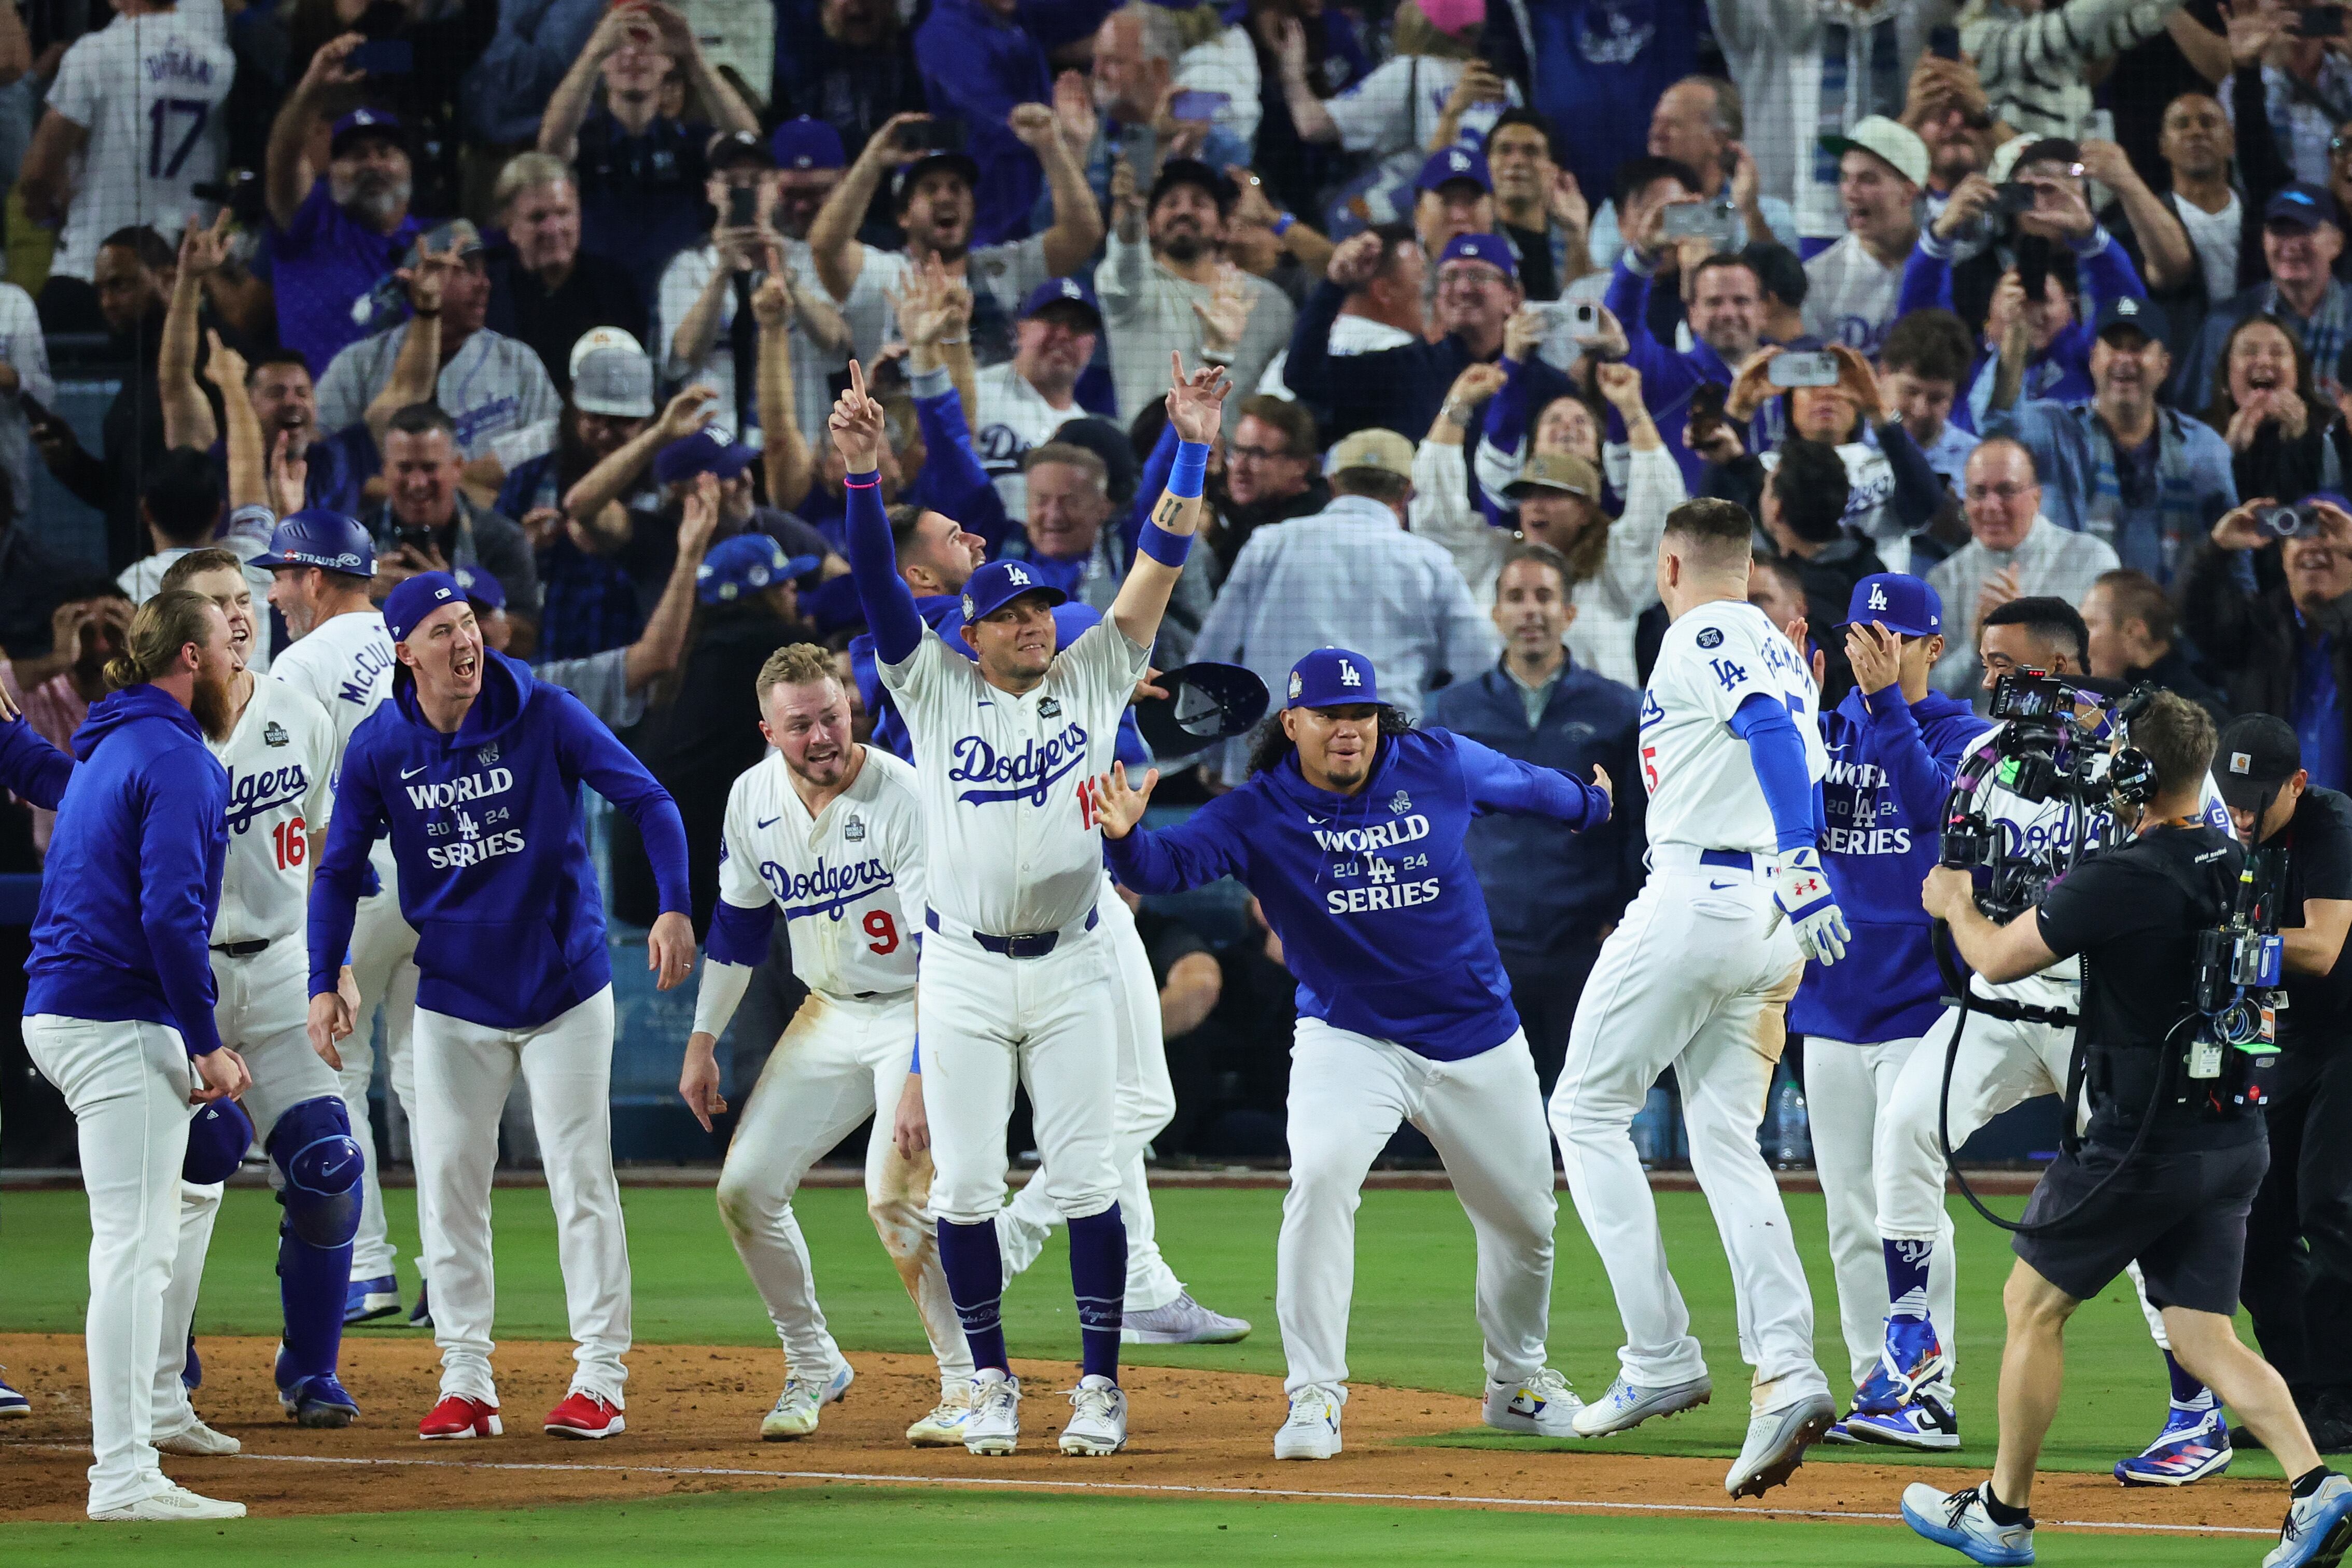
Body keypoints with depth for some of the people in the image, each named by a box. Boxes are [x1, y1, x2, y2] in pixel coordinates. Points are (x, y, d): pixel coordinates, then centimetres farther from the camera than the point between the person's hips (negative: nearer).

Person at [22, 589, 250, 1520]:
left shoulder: (107, 751, 19)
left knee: (144, 1239, 17)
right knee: (135, 1245, -12)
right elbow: (170, 911, -20)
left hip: (59, 1013, 10)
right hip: (121, 1021, -10)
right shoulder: (176, 758, -12)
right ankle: (124, 1477, -16)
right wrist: (206, 1042, -17)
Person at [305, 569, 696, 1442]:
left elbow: (647, 802, -11)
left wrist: (675, 907, -25)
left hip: (564, 991, -2)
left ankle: (600, 1380, 2)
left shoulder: (545, 718, -12)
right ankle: (466, 1385, 8)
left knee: (582, 1179, -3)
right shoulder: (378, 749, -5)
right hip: (454, 1001, 2)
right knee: (448, 1187, 1)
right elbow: (340, 871, 4)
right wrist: (324, 984, -7)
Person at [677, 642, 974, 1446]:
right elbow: (738, 922, 13)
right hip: (830, 1014, 7)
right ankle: (813, 1369, 19)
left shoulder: (905, 799, -23)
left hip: (919, 1015, -7)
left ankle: (969, 1386, -10)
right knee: (745, 1188, 1)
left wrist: (922, 1079, -34)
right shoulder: (754, 798, -3)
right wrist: (703, 1041, 11)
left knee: (897, 1193, -24)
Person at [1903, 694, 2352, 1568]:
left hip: (2141, 1139, -7)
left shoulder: (2118, 880, -18)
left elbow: (1999, 959, -7)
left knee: (2032, 1305, 10)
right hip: (2235, 1140, 7)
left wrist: (1954, 904, 15)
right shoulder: (2234, 865, 4)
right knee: (2204, 1338, 8)